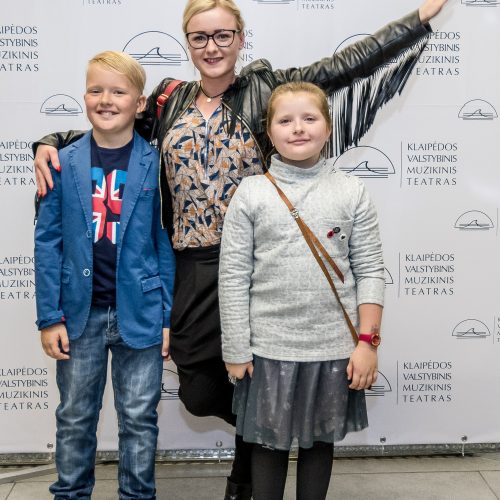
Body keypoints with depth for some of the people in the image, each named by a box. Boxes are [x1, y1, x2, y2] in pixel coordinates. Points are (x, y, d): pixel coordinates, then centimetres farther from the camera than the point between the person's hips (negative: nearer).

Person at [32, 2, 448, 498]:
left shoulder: (266, 86, -1)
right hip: (192, 269, 3)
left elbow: (347, 63, -4)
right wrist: (51, 143, 0)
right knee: (199, 393, 8)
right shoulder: (170, 100, 9)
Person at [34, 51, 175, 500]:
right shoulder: (64, 163, -1)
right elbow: (48, 242, 1)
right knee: (75, 417, 16)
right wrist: (49, 316, -3)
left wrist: (167, 316, -3)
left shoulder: (155, 164, -4)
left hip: (139, 312, -1)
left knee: (139, 419, 11)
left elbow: (165, 243, -2)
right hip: (81, 312, 2)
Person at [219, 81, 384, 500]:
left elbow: (370, 271, 0)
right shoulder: (251, 192, -3)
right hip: (268, 345, -1)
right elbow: (233, 275, -4)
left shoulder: (352, 192, -1)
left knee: (321, 439, 17)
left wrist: (368, 341, -5)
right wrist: (236, 349, -4)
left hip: (334, 345, 1)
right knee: (269, 441, 14)